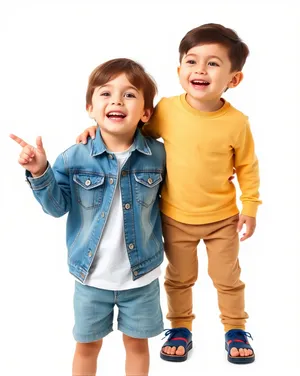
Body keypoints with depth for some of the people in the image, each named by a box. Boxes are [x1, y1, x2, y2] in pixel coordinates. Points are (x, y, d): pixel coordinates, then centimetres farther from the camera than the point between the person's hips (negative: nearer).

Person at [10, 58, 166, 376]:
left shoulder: (157, 155, -9)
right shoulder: (75, 158, -12)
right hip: (91, 274, 0)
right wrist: (40, 174, -22)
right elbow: (57, 206, -9)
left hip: (142, 274, 0)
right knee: (87, 344, 20)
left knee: (137, 342, 20)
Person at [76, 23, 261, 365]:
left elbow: (247, 167, -4)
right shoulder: (167, 109, -14)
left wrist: (250, 207, -3)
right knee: (179, 278, 19)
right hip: (175, 217, 1)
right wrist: (100, 128, -9)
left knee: (227, 278, 16)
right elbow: (140, 131, 3)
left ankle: (235, 329, 39)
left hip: (223, 218, -1)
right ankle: (180, 328, 41)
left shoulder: (236, 122, -17)